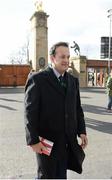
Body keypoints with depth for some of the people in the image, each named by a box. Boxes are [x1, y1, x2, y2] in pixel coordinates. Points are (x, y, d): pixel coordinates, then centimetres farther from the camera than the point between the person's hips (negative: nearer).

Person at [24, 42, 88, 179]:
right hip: (47, 141, -5)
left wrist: (82, 131, 3)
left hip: (68, 141, 5)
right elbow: (30, 112, -13)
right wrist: (33, 141, -15)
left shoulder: (73, 81, 8)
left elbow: (77, 108, 11)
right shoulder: (38, 79, -11)